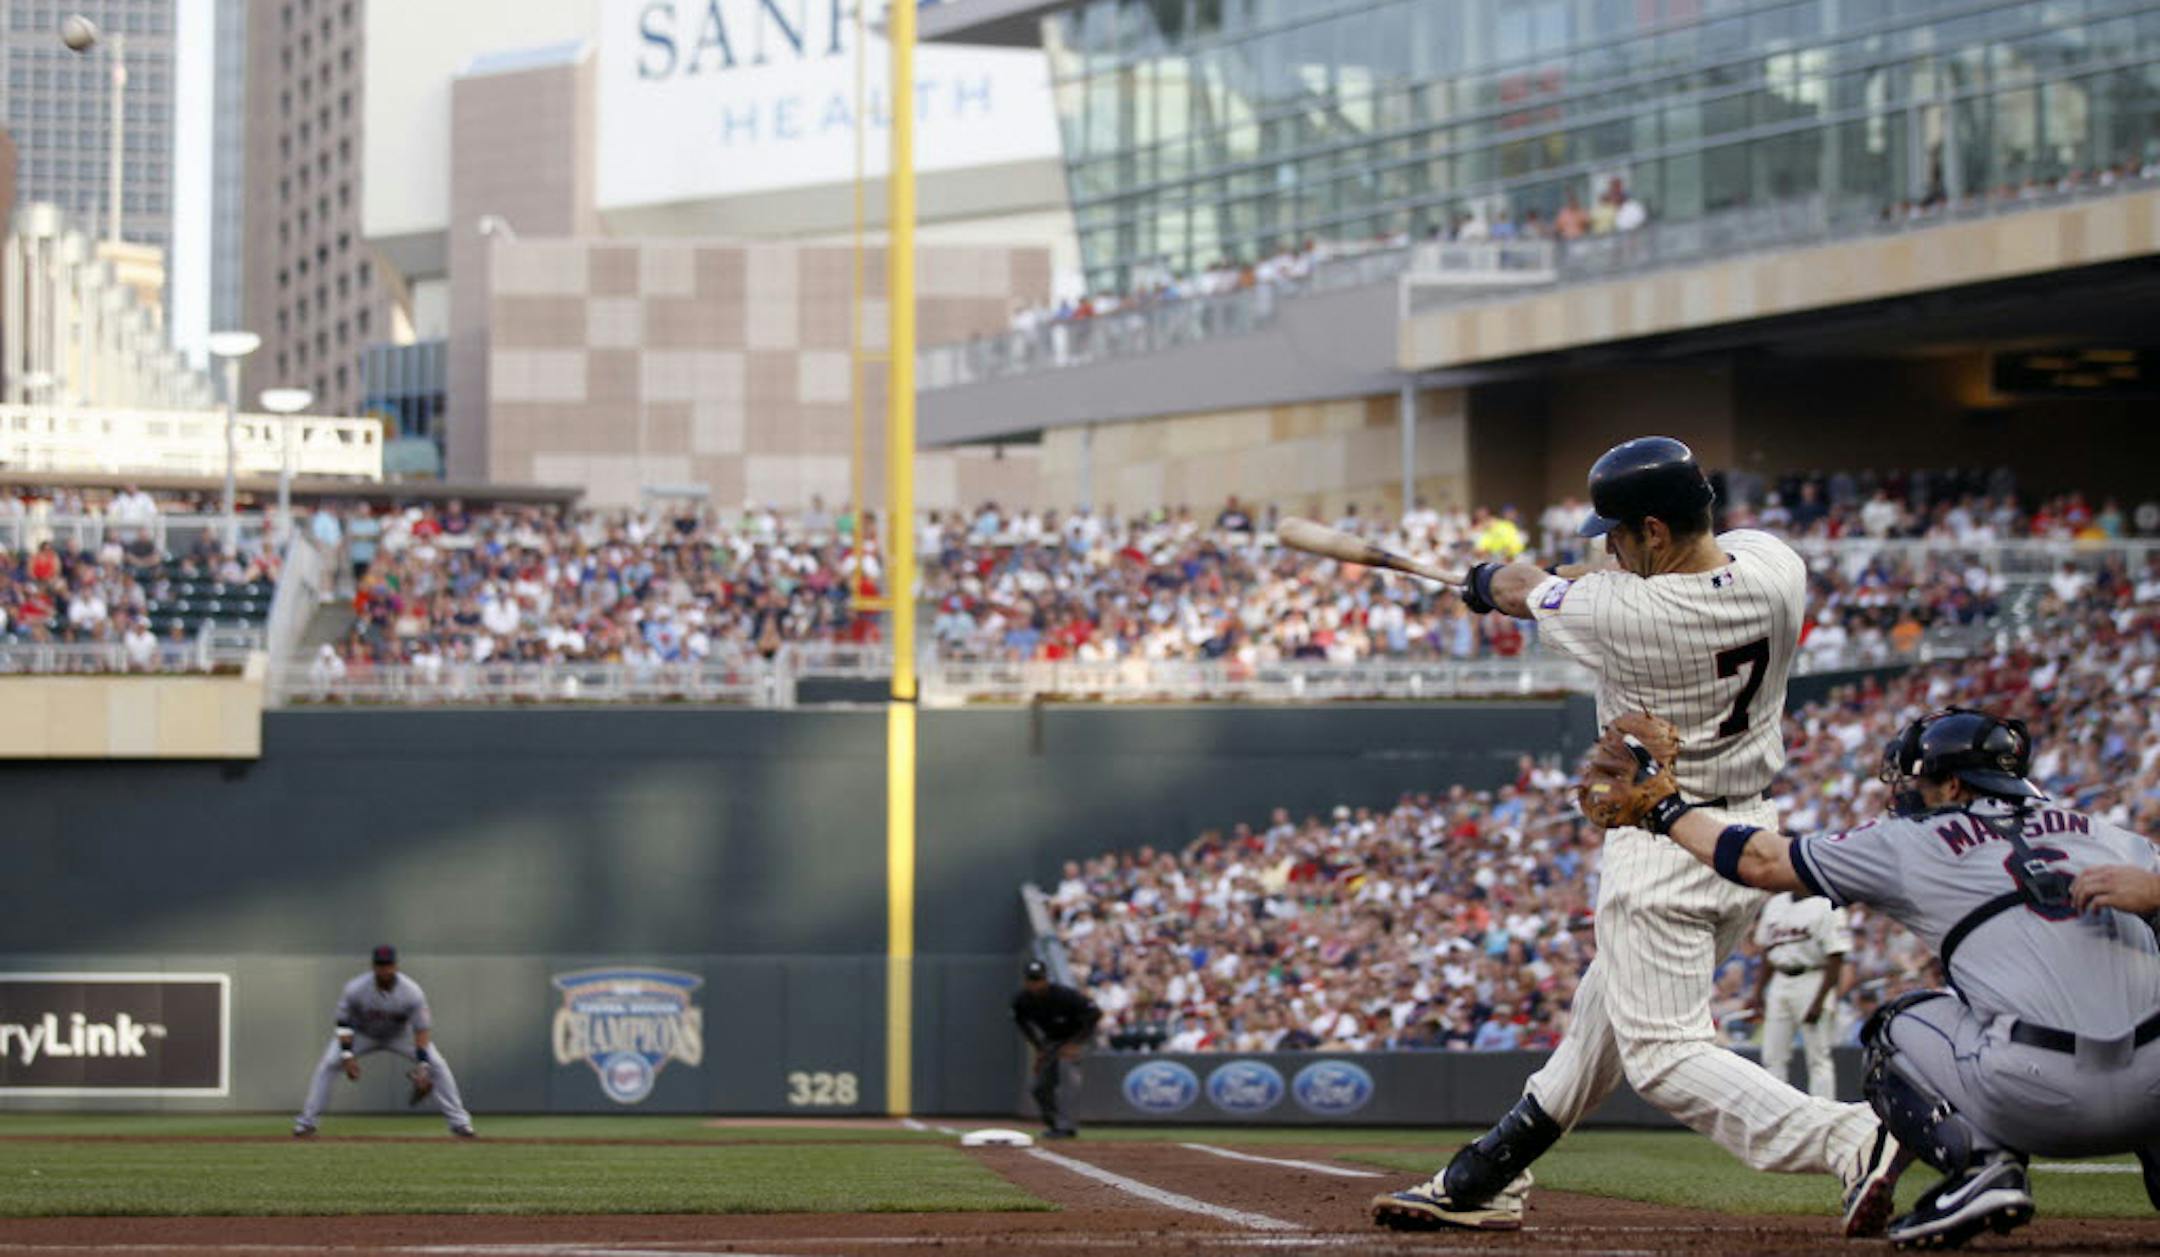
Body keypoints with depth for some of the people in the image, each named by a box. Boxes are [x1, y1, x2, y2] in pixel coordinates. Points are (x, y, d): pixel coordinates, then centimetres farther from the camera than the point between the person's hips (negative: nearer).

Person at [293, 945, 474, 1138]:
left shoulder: (412, 992, -30)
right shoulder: (355, 989, -30)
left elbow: (422, 1029, -26)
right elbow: (343, 1024, -19)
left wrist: (423, 1066, -35)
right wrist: (347, 1056, -30)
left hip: (401, 1034, 0)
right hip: (362, 1034, 0)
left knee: (437, 1064, -15)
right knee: (328, 1065, -19)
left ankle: (459, 1121, -3)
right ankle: (306, 1121, -7)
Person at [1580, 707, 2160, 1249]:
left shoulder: (1913, 842, 13)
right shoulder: (2095, 833, 22)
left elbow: (1762, 861, 21)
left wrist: (1659, 807, 32)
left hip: (2044, 1101, -3)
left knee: (1896, 1029, 24)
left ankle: (1977, 1163, -1)